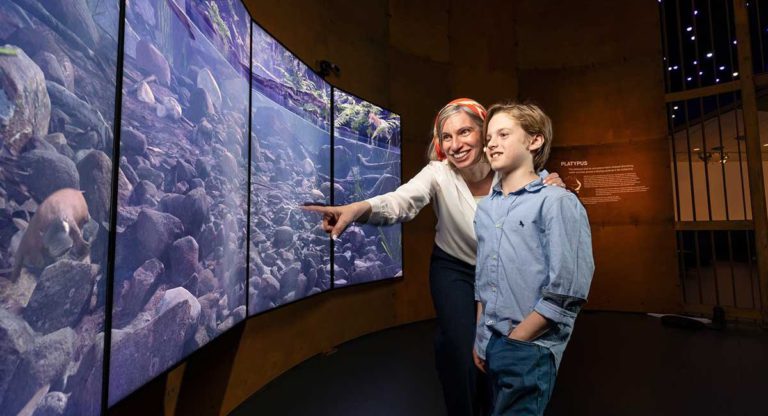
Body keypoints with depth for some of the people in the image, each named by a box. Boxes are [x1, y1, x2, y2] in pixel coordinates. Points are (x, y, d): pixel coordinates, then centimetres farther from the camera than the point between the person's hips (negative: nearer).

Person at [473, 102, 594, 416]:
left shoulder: (557, 202, -12)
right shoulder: (483, 208, 7)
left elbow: (567, 292, -16)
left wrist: (514, 340, -12)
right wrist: (481, 338, 9)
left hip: (529, 350, -6)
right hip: (489, 346, 6)